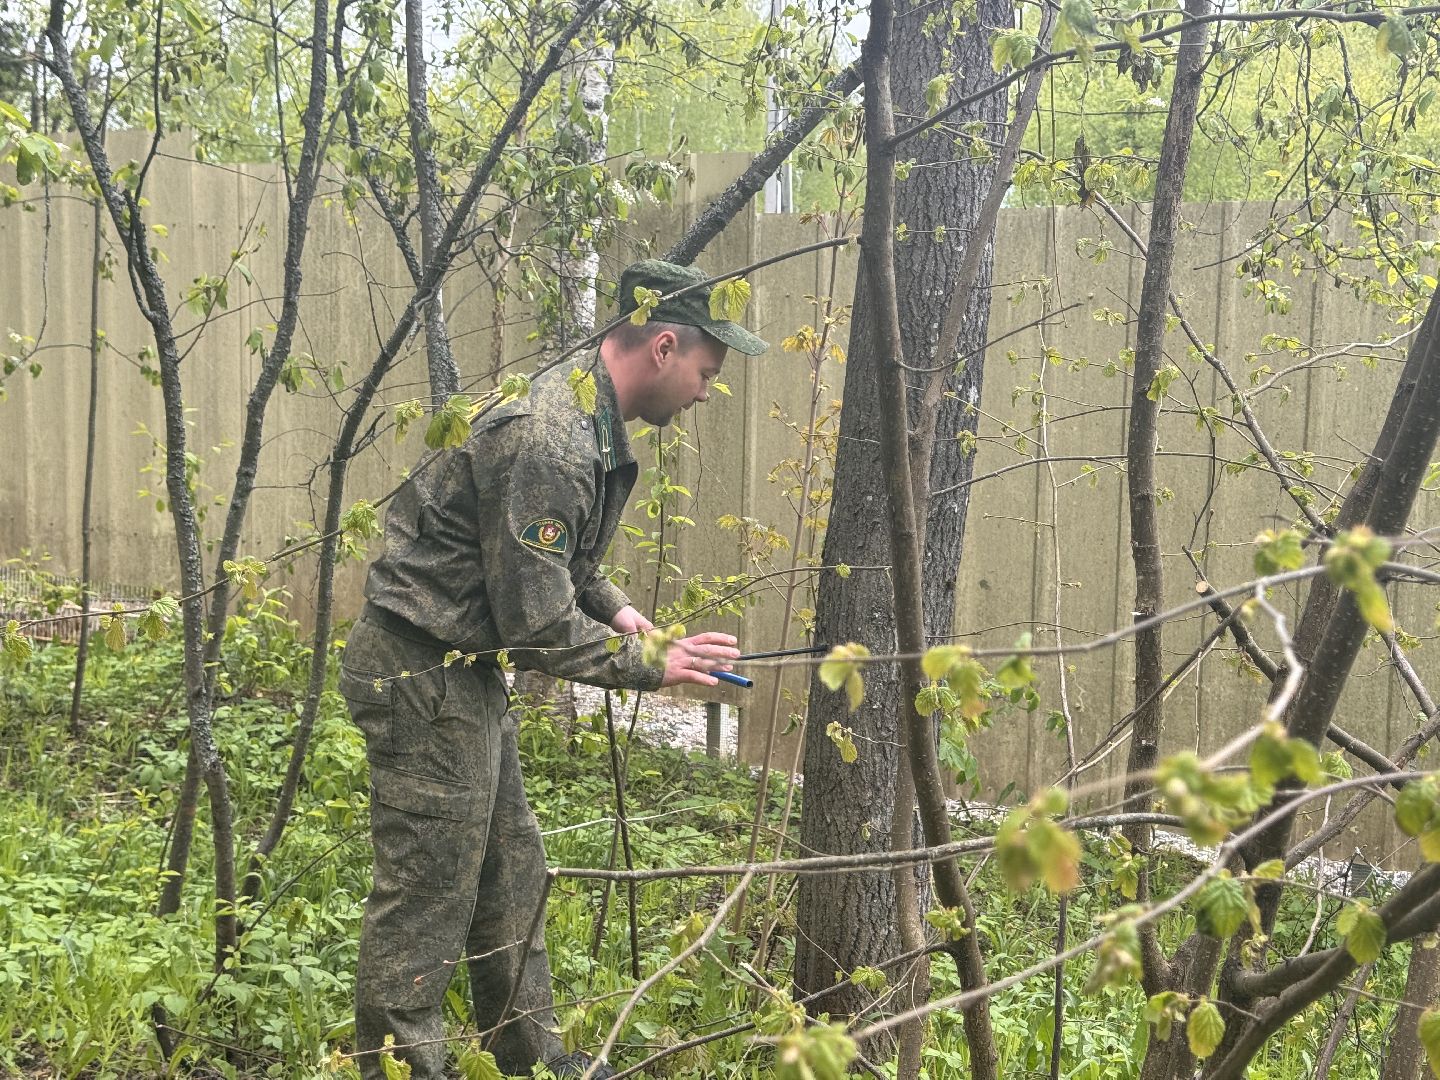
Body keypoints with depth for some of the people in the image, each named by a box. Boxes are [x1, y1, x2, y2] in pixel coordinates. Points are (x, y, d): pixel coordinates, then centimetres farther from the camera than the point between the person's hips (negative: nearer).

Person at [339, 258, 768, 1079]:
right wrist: (651, 667, -13)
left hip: (464, 669, 11)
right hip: (422, 672, -11)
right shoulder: (550, 443, -25)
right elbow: (537, 625, -23)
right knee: (429, 892, -2)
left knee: (511, 870, 17)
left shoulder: (588, 422, 7)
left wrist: (615, 608, 7)